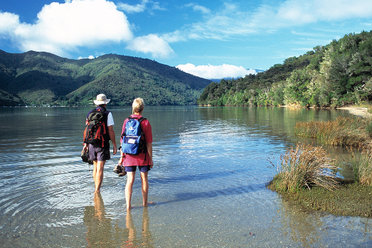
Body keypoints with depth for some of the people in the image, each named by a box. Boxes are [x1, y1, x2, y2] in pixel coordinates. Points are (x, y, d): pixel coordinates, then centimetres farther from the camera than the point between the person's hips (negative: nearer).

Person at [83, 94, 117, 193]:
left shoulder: (90, 113, 7)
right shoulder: (107, 114, -8)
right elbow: (110, 131, -11)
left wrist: (85, 143, 19)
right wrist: (114, 145, -6)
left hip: (92, 143, 5)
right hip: (103, 144, -5)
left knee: (95, 167, 18)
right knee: (100, 168, -6)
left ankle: (96, 189, 28)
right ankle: (97, 192, -12)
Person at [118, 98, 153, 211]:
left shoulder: (126, 121, -2)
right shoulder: (145, 122, -10)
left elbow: (122, 141, 0)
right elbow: (149, 143, -9)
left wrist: (122, 157, 7)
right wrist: (151, 158, -2)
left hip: (129, 155, 2)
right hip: (142, 155, -2)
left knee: (130, 180, 5)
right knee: (144, 179, 13)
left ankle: (128, 205, 0)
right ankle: (145, 203, 26)